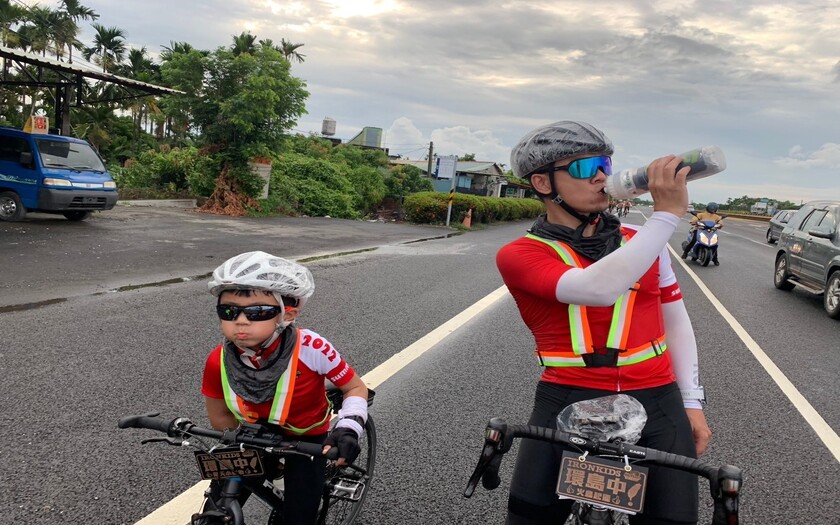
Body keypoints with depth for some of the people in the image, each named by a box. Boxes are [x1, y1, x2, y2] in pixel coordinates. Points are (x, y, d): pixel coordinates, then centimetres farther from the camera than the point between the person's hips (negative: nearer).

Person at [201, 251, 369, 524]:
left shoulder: (311, 348, -31)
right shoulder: (218, 363, -23)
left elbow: (356, 387, -16)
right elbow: (220, 418, -5)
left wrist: (348, 429, -32)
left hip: (306, 438, -2)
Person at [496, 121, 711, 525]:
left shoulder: (642, 241, 10)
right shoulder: (519, 255, -6)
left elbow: (674, 320, 18)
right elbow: (599, 289, -23)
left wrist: (691, 402, 14)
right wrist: (667, 213, -20)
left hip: (656, 405, 3)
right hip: (567, 404, -3)